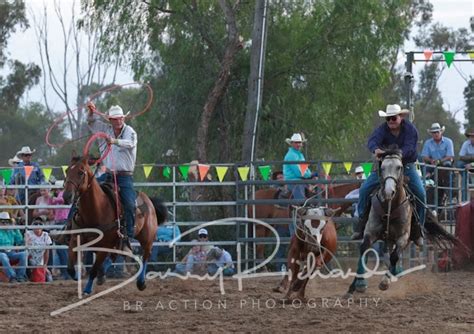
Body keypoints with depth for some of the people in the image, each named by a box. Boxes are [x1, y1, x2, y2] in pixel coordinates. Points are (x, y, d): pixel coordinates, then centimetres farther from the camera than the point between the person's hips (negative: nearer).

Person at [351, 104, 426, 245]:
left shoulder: (410, 129, -11)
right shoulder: (382, 129, -9)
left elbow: (409, 147, -27)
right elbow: (372, 140, -29)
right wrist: (376, 149, -53)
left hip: (406, 166, -1)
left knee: (420, 193, -17)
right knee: (364, 189, -13)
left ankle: (417, 227, -2)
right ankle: (362, 220, -1)